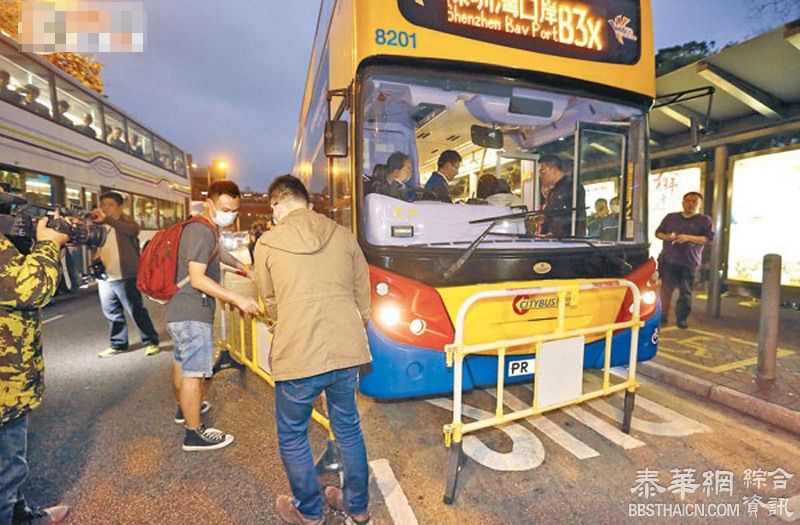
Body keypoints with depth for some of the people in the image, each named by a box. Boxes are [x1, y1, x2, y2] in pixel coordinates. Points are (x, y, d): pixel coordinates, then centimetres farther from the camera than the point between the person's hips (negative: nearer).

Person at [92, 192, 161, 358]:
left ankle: (151, 342, 9)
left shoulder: (125, 221, -2)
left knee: (137, 311, -1)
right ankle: (117, 344, 26)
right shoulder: (98, 224, 14)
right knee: (112, 314, 13)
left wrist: (107, 219, -36)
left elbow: (134, 229, -26)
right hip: (104, 278, 6)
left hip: (125, 277, -5)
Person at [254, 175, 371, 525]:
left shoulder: (268, 243, -1)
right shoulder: (343, 236, 4)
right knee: (348, 429, 25)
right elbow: (363, 296, 10)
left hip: (297, 358, -3)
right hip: (348, 352, 4)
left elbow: (270, 302, 11)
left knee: (292, 437, 22)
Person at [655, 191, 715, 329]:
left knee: (685, 292, 0)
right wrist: (666, 237, -7)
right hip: (667, 260, 2)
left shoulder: (704, 220, 6)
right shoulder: (671, 217, 15)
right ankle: (662, 316, 10)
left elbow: (709, 238, -4)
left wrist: (689, 238, -19)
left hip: (689, 262, -2)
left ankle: (682, 318, 12)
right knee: (665, 290, 2)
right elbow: (658, 232, 15)